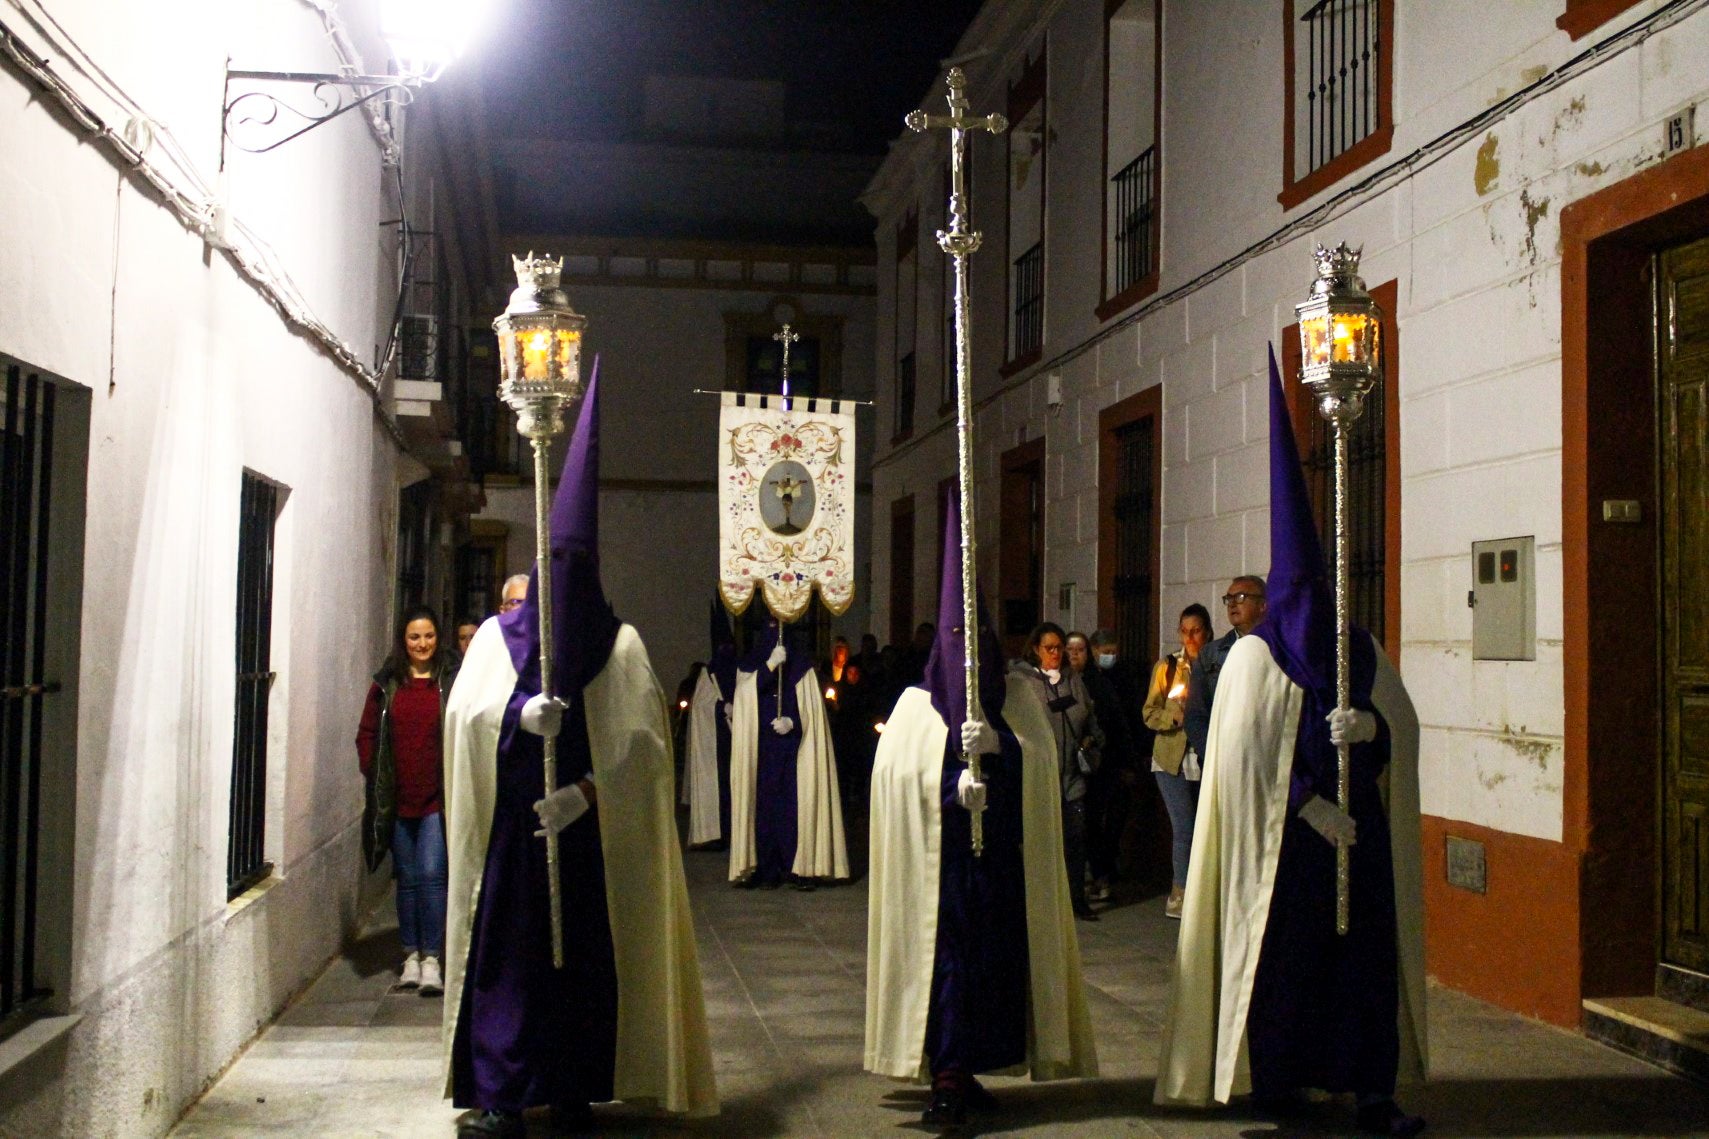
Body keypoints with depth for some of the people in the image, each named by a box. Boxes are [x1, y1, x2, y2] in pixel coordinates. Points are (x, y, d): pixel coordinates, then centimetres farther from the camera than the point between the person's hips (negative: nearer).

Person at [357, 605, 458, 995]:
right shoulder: (386, 685, 7)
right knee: (407, 878, 10)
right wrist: (374, 776, 1)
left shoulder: (452, 681, -1)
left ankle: (432, 959, -4)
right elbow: (367, 734, 12)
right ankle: (411, 955, 18)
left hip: (438, 798, -3)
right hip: (397, 800, 3)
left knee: (432, 874, -8)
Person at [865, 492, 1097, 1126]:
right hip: (941, 857, -2)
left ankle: (963, 1072, 11)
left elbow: (1039, 760, -2)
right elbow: (896, 772, -6)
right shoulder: (917, 706, 6)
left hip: (1002, 859, 2)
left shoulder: (1018, 700, 11)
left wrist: (995, 745, -20)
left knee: (996, 957, 1)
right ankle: (947, 1081, -7)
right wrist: (954, 788, -20)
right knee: (946, 954, -9)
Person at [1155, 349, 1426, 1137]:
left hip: (1359, 833, 4)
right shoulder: (1255, 655, -1)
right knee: (1281, 948, 0)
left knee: (1365, 947, -1)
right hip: (1283, 834, -4)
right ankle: (1274, 1076, 12)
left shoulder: (1362, 650, 12)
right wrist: (1311, 805, -15)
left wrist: (1367, 724, -15)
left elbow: (1403, 722, 8)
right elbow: (1251, 747, -9)